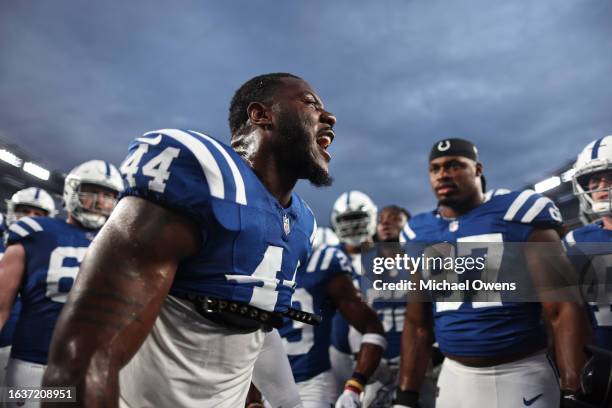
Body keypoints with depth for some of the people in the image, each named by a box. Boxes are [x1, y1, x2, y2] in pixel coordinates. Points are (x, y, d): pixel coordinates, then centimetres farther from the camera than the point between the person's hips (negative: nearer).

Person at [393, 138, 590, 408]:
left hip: (521, 377, -3)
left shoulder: (517, 216, -7)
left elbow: (564, 309, -9)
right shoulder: (420, 234, 4)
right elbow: (417, 324, 9)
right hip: (454, 379, 4)